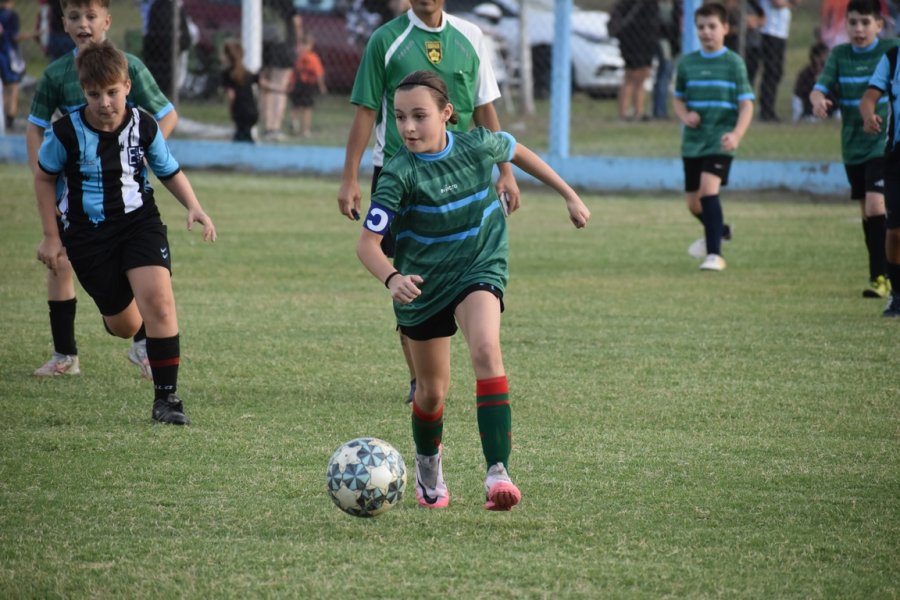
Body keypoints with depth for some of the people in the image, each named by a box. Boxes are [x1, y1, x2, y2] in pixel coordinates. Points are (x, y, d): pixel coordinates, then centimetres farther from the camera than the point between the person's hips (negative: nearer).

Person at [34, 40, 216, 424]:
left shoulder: (144, 127, -9)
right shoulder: (66, 133, -14)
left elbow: (169, 171, 8)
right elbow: (44, 178, 4)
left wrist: (193, 207, -8)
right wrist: (51, 236, 4)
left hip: (139, 221, 0)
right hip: (87, 234, 0)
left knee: (158, 299, -21)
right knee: (124, 325, 6)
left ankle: (166, 396, -11)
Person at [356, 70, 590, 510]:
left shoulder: (477, 146, -13)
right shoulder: (400, 174, -22)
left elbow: (518, 153, 10)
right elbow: (367, 242, -26)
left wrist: (570, 196, 17)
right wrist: (391, 278, -46)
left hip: (479, 270, 0)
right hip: (422, 284, 0)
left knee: (485, 348, -28)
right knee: (433, 391, 10)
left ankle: (498, 472, -33)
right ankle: (428, 466, 44)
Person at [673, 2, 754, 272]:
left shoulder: (733, 63, -4)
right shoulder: (687, 63, 7)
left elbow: (746, 104, -6)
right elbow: (678, 99, 18)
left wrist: (736, 135, -22)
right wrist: (684, 116, -5)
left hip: (720, 142, -5)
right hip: (693, 141, 5)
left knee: (709, 188, -23)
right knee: (693, 202, 11)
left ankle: (714, 254, -19)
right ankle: (718, 230, 43)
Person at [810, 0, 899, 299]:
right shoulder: (840, 55, 3)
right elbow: (820, 87, -5)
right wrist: (819, 100, -28)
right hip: (853, 146, 5)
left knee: (875, 205, -19)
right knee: (867, 212, 11)